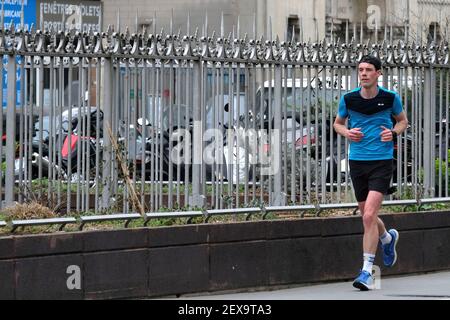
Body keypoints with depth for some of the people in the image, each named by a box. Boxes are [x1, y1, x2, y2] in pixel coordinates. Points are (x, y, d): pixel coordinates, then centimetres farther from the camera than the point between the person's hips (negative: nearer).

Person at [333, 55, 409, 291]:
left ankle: (367, 271, -12)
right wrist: (347, 133, -5)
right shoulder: (348, 99, 1)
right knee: (367, 216, 14)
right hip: (357, 161, 3)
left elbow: (403, 121, 15)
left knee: (369, 216, -16)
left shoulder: (390, 98, -3)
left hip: (382, 161, -3)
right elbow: (338, 123, 16)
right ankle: (388, 238, 49)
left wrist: (394, 133, -6)